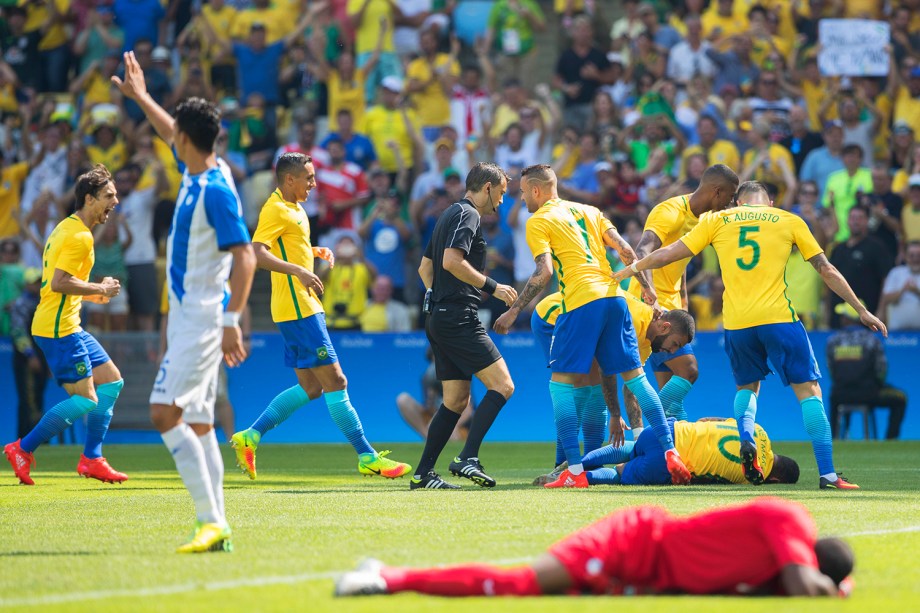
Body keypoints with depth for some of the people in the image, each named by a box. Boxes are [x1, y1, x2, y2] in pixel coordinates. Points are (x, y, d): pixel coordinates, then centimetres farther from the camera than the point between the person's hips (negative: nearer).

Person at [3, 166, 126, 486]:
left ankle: (91, 459, 13)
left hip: (67, 326, 11)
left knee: (112, 381, 13)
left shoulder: (67, 229, 17)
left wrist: (96, 292, 13)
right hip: (58, 328, -11)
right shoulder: (79, 236, -16)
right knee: (85, 400, -10)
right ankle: (23, 449, -3)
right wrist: (99, 289, -15)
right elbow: (59, 282, -26)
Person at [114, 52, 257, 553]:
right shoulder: (195, 171, 9)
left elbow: (245, 257, -21)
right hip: (187, 318, 10)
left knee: (166, 414, -16)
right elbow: (171, 135, 32)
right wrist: (140, 96, 42)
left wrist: (232, 321, -26)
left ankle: (211, 520, -18)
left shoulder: (216, 190, -17)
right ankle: (215, 528, 7)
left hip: (202, 319, -10)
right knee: (196, 424, 7)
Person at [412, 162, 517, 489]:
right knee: (502, 386, -12)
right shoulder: (467, 214, -9)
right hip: (459, 318, -10)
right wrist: (492, 287, -16)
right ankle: (468, 458, -19)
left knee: (456, 400, 11)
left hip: (439, 318, 10)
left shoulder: (449, 214, 22)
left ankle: (423, 474, 8)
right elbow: (452, 261, -22)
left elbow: (424, 267, 27)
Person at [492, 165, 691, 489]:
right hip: (614, 298, 6)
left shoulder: (539, 221, 3)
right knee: (635, 376, 11)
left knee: (561, 383, 0)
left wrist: (513, 311, -8)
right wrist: (646, 287, 20)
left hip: (581, 303, -6)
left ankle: (575, 471, -8)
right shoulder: (588, 211, 21)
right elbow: (625, 250, 14)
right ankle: (670, 452, 2)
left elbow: (544, 272, -9)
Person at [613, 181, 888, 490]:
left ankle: (745, 439, -4)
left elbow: (668, 254, 12)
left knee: (747, 387, 24)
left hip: (736, 323, 2)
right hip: (778, 315, -2)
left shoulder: (717, 221, 13)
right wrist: (861, 310, 19)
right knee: (808, 390, 3)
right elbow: (826, 270, 12)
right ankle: (827, 473, -6)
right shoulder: (789, 221, 11)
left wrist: (627, 271, 26)